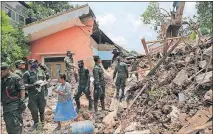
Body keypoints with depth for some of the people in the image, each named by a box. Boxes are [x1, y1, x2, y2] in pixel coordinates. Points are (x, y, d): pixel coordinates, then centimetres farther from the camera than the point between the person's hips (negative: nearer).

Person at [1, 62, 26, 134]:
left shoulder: (15, 78, -9)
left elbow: (22, 90, -13)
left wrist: (22, 101, -20)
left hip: (14, 105, -8)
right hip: (5, 105, 8)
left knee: (15, 124, -7)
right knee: (8, 124, 18)